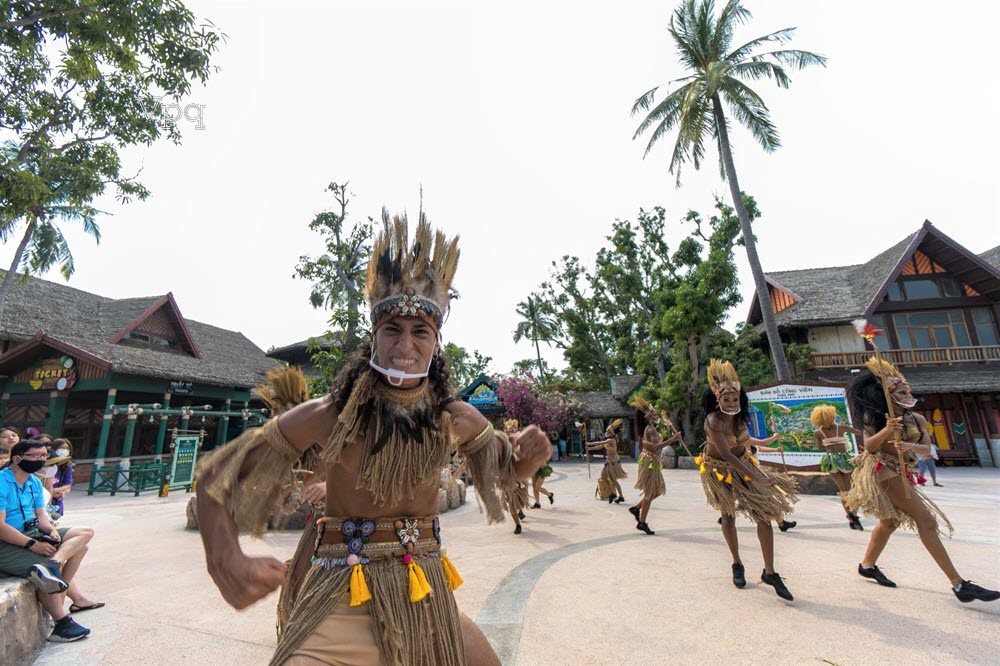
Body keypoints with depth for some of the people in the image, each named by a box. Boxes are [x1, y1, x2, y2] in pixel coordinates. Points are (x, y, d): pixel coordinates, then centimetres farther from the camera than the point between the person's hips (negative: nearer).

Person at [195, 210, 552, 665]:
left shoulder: (456, 419, -8)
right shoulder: (331, 415, -17)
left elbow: (506, 467, 9)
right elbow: (216, 478, -8)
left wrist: (527, 457, -16)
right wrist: (228, 562, -26)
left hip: (430, 596, 4)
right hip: (346, 601, -3)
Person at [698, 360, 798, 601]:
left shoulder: (739, 417, -10)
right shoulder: (713, 421, -31)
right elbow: (727, 456, -33)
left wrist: (763, 442, 25)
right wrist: (756, 478, -34)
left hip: (743, 464, 6)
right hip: (720, 470, -5)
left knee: (765, 513, -2)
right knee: (728, 517, 9)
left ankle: (769, 572, 10)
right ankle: (737, 565, 31)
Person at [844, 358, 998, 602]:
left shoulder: (917, 419, 5)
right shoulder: (876, 416, -10)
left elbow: (926, 448, -4)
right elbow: (869, 446, -16)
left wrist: (910, 446, -26)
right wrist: (887, 430, -33)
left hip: (901, 472, 8)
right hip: (883, 470, -7)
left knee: (891, 520, 18)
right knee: (926, 519, -12)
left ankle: (867, 565, 33)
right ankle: (958, 583, -6)